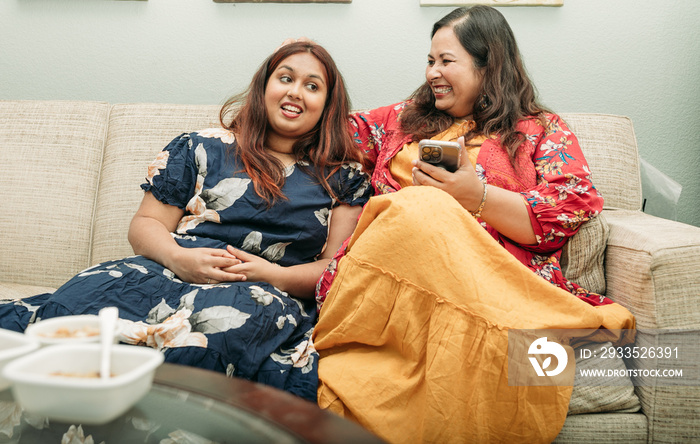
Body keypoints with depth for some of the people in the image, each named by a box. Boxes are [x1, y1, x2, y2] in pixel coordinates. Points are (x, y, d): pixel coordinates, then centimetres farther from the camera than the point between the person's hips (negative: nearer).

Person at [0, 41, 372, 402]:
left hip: (270, 294, -1)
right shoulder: (204, 148, 18)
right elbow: (145, 223, 14)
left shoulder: (345, 177, 17)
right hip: (173, 273, 1)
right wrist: (178, 257, -9)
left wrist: (275, 276, -10)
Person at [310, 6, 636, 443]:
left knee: (417, 213, -36)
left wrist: (476, 196, -7)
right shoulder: (405, 118, 31)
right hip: (388, 272, 3)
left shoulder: (544, 129, 17)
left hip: (499, 277, -3)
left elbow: (570, 214, 2)